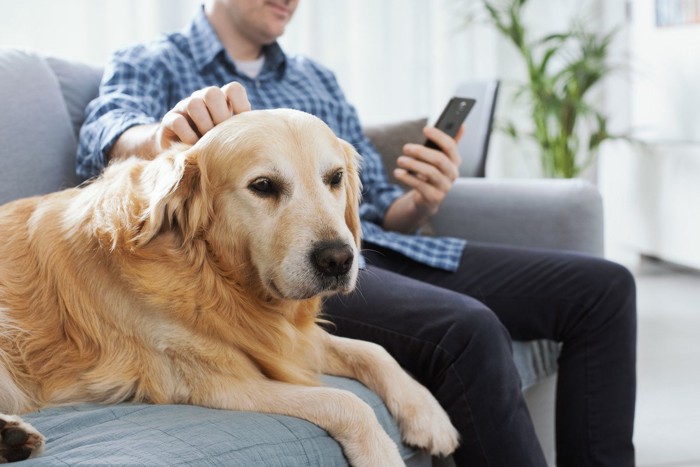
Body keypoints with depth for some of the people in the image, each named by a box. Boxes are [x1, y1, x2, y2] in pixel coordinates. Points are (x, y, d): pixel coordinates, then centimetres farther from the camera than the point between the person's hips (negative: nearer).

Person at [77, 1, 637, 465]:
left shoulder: (316, 78, 27)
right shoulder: (151, 65, 10)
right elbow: (105, 139, -15)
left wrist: (422, 202, -2)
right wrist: (165, 133, -40)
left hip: (372, 249, 7)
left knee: (602, 287, -6)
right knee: (466, 331, -34)